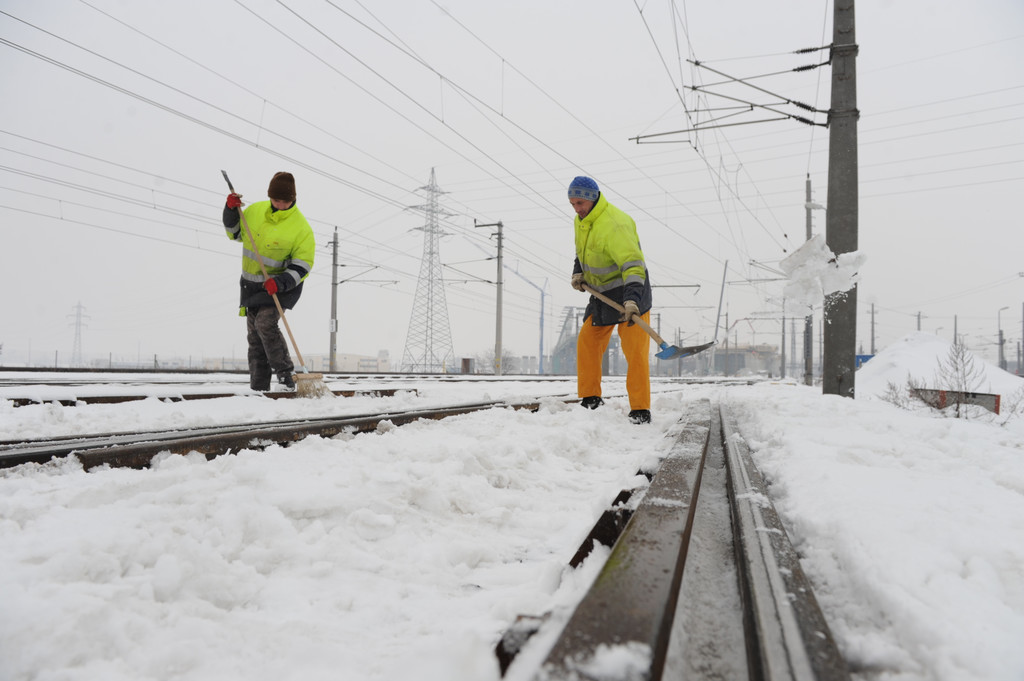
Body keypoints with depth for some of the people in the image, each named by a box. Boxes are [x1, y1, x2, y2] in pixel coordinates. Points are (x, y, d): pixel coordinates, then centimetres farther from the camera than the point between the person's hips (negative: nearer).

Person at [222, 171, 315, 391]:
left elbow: (302, 266, -15)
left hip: (281, 286, -6)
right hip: (251, 284, 6)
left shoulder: (301, 227, -16)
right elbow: (235, 233, 14)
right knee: (254, 336, 7)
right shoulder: (255, 210, 0)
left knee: (265, 322, -25)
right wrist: (231, 210, -4)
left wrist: (280, 282, -29)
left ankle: (285, 372, -9)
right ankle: (258, 386, 16)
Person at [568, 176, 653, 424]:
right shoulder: (580, 221, 3)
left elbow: (633, 264, -35)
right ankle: (590, 399, 17)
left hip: (629, 292, -8)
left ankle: (640, 409, -3)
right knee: (587, 342, 6)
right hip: (601, 293, 8)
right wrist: (578, 272, 5)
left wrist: (631, 299, -48)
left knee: (635, 352, -9)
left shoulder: (614, 224, -26)